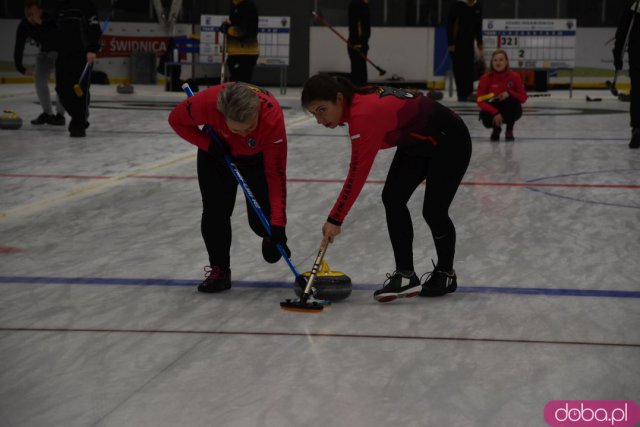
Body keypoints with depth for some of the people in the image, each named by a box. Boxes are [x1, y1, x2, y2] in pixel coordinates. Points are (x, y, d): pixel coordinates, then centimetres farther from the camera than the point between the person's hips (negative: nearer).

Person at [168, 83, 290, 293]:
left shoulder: (273, 118, -42)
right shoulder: (207, 102, -40)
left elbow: (276, 173, -35)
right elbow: (176, 119, -17)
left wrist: (278, 224, -36)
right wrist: (208, 144, -28)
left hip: (258, 157, -1)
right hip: (218, 153, 1)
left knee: (261, 220, -7)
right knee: (216, 211, -9)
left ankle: (271, 237, 29)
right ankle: (219, 270, 10)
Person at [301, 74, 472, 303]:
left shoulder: (365, 114, -35)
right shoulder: (357, 101, -9)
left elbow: (357, 174, -33)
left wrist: (335, 220, -30)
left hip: (449, 141, -9)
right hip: (417, 142, 9)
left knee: (433, 210, -5)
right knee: (392, 198, -4)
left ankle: (445, 274, 20)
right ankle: (405, 274, -1)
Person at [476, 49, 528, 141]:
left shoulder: (514, 76, -12)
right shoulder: (486, 78, -13)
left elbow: (523, 97, -9)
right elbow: (481, 101, -18)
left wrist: (509, 94, -29)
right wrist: (495, 113, -32)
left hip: (509, 110, 0)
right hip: (492, 109, 0)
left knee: (511, 100, -33)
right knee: (486, 119, -33)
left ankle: (509, 131, -10)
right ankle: (496, 128, 9)